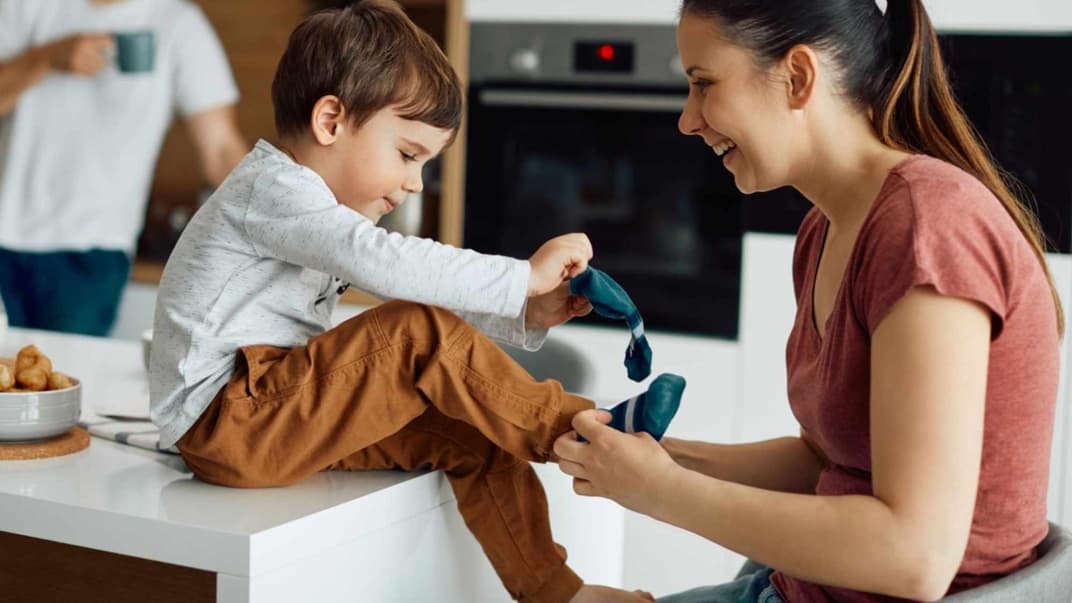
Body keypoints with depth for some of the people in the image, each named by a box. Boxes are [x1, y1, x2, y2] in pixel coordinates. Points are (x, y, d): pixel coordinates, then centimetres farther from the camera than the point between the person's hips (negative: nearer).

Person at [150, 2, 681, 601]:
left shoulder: (327, 214, 18)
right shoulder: (274, 190, -16)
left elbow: (410, 287, 14)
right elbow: (390, 265, -32)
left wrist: (524, 316, 0)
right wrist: (523, 277, -27)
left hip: (269, 414, 10)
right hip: (222, 424, -10)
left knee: (469, 436, -2)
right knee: (422, 336, -23)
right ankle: (572, 428, -10)